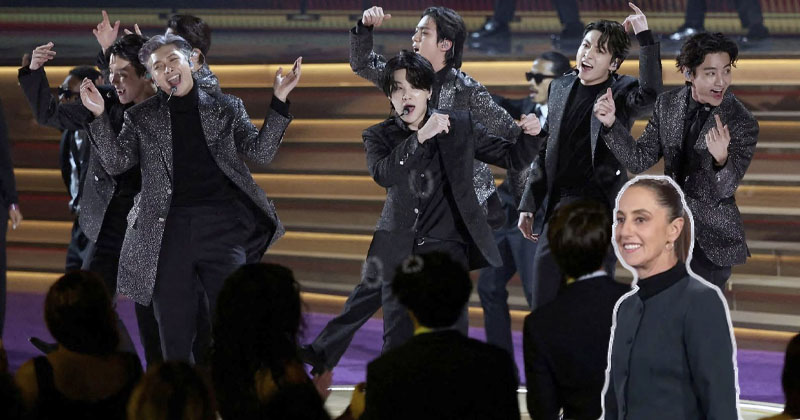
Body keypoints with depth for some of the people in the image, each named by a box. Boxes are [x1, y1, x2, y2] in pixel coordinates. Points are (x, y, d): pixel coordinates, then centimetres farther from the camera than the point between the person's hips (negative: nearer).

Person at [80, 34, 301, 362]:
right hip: (168, 232, 1)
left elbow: (261, 152, 5)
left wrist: (279, 101, -4)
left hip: (221, 227, -1)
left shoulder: (225, 108, 12)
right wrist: (99, 116, -6)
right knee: (173, 331, 3)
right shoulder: (142, 118, 13)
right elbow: (116, 162, 5)